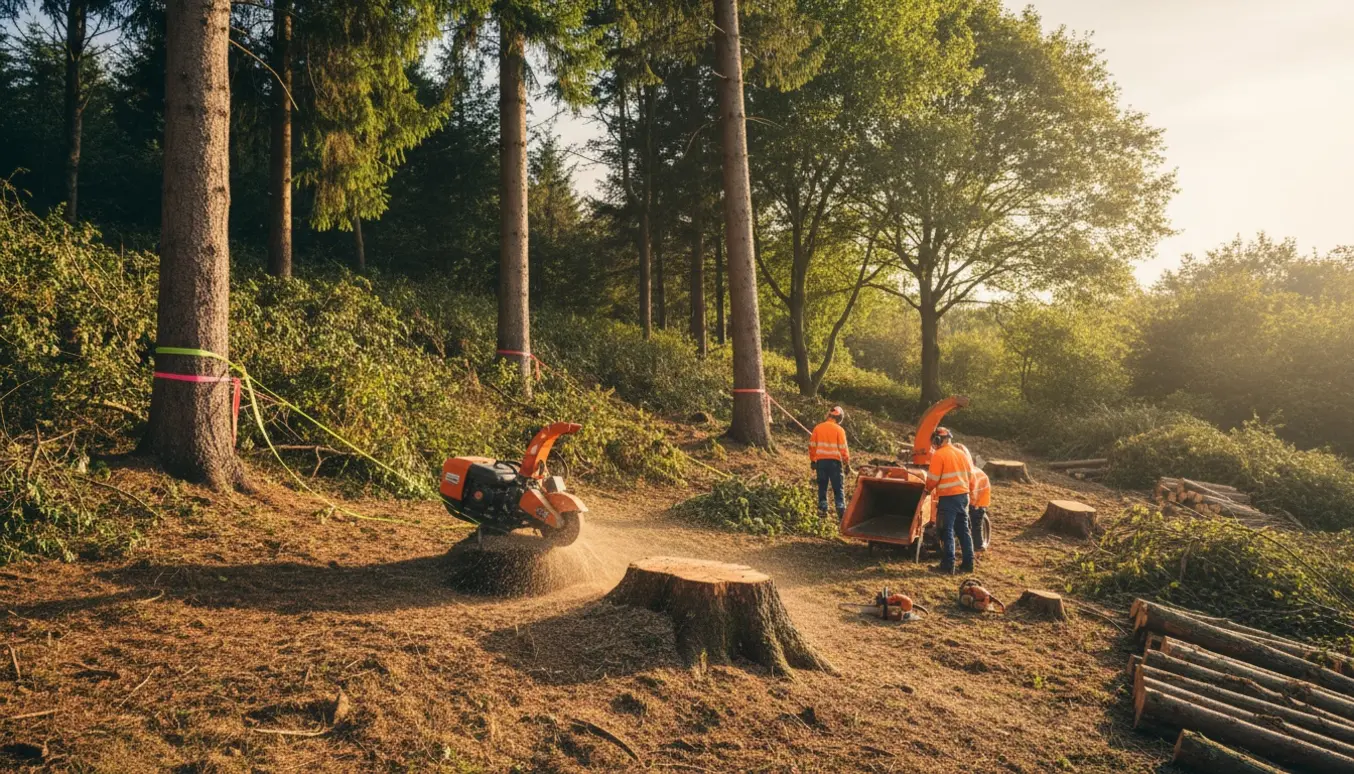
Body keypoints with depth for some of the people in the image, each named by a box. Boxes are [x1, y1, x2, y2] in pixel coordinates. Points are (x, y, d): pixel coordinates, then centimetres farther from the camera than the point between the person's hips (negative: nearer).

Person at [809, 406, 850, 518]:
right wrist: (847, 463, -2)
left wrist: (812, 460, 14)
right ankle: (841, 509, -3)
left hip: (820, 461, 3)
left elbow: (812, 445, 6)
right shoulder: (839, 429, -6)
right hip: (834, 461, -3)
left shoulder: (817, 428, 4)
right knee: (838, 487, 4)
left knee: (822, 486, 11)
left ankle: (822, 509, 8)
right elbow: (843, 448, -8)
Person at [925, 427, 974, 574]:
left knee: (947, 531, -2)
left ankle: (948, 565, -2)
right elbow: (970, 475, 16)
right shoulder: (961, 453, 11)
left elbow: (933, 478, -11)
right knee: (963, 530, 13)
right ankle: (968, 563, 17)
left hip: (948, 497, -7)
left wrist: (928, 489, 8)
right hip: (963, 495, 7)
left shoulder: (939, 455, -11)